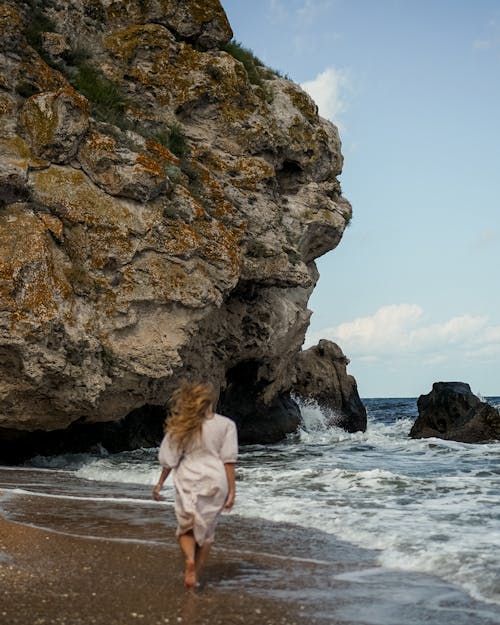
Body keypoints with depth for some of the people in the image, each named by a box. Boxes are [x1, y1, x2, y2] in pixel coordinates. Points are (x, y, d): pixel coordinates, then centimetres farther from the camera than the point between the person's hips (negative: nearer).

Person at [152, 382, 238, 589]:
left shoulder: (181, 426, 3)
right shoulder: (226, 425, -2)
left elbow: (169, 459, 5)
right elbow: (228, 461, -6)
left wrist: (160, 484, 15)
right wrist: (232, 490, -4)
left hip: (188, 481, 1)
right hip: (215, 482, 0)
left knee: (186, 528, 13)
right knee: (206, 530, 14)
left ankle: (190, 560, -14)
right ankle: (195, 575, 14)